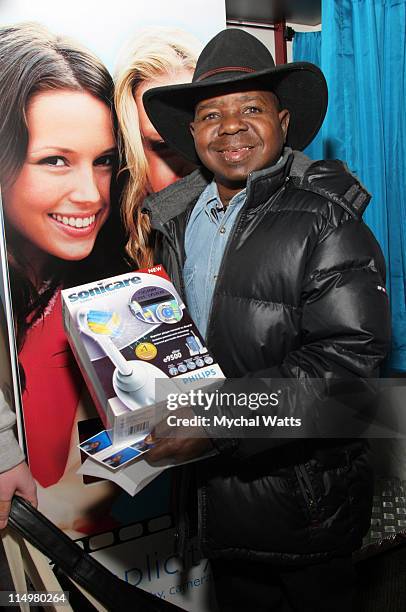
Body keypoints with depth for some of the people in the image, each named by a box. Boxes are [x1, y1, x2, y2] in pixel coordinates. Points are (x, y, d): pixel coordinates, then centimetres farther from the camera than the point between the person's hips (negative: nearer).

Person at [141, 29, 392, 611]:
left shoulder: (325, 222, -17)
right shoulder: (177, 219, 3)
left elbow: (346, 356, -25)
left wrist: (215, 423, -28)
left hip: (304, 494, -5)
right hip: (215, 488, 5)